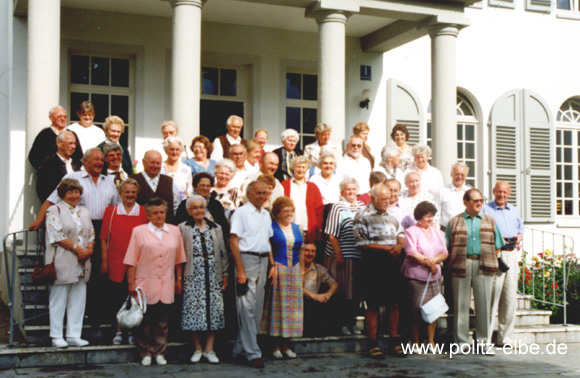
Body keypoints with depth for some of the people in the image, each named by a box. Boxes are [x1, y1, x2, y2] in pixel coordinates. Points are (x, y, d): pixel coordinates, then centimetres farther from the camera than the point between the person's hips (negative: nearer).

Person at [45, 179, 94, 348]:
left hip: (82, 264, 6)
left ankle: (74, 336, 11)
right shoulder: (55, 210, -1)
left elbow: (91, 234, 15)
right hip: (62, 263, -6)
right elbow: (57, 235, -11)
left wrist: (89, 249, -5)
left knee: (78, 300, 5)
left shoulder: (84, 212, 18)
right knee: (58, 300, -1)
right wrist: (77, 249, -14)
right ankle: (57, 336, 7)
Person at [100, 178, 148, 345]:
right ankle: (118, 331, 16)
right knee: (117, 298, 4)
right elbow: (104, 237, 5)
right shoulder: (111, 211, 5)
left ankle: (133, 331, 16)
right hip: (116, 263, 0)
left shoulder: (143, 212, 5)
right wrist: (104, 261, 0)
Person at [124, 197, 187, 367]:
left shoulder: (175, 231, 11)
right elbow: (131, 261, 1)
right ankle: (145, 354, 12)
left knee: (163, 322, 6)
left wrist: (179, 279, 12)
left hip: (167, 286, 2)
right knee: (145, 322, 3)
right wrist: (131, 283, -3)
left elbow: (178, 259, 16)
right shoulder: (139, 231, 3)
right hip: (145, 286, -2)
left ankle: (159, 353, 15)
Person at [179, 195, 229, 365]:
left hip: (213, 276, 3)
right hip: (193, 277, -2)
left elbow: (223, 252, 14)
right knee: (194, 310, -2)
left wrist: (225, 274, 9)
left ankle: (209, 349, 7)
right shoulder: (183, 228, 4)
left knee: (214, 309, -1)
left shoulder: (216, 228, 14)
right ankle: (198, 349, 10)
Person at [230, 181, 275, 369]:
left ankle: (240, 349, 17)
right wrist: (240, 270, -16)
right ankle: (253, 353, -4)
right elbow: (234, 242, -11)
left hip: (263, 261, 8)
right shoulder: (241, 213, -6)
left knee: (257, 308, 8)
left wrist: (272, 264, 12)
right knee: (247, 308, -7)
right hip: (247, 260, -8)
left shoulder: (266, 215, 16)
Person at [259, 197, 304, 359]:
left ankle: (285, 344, 12)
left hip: (294, 271, 6)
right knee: (276, 305, -3)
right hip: (277, 270, -5)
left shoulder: (296, 228, 14)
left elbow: (301, 252, 17)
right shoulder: (271, 227, -2)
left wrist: (301, 271, 12)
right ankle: (276, 345, 3)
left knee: (291, 306, 5)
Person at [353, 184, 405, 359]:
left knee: (395, 303, 6)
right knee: (373, 304, -1)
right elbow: (361, 242, -11)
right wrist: (387, 248, -12)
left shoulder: (391, 217, 17)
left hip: (393, 262, 6)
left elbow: (401, 233, 19)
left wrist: (399, 245, -5)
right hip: (373, 264, -6)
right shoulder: (362, 216, -3)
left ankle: (394, 342, 16)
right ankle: (373, 343, 7)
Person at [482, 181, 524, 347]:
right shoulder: (485, 209, 3)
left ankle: (506, 338, 13)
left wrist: (519, 237, 1)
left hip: (512, 254, 6)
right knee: (492, 296, -9)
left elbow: (521, 229, 24)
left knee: (510, 297, 5)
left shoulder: (515, 210, 23)